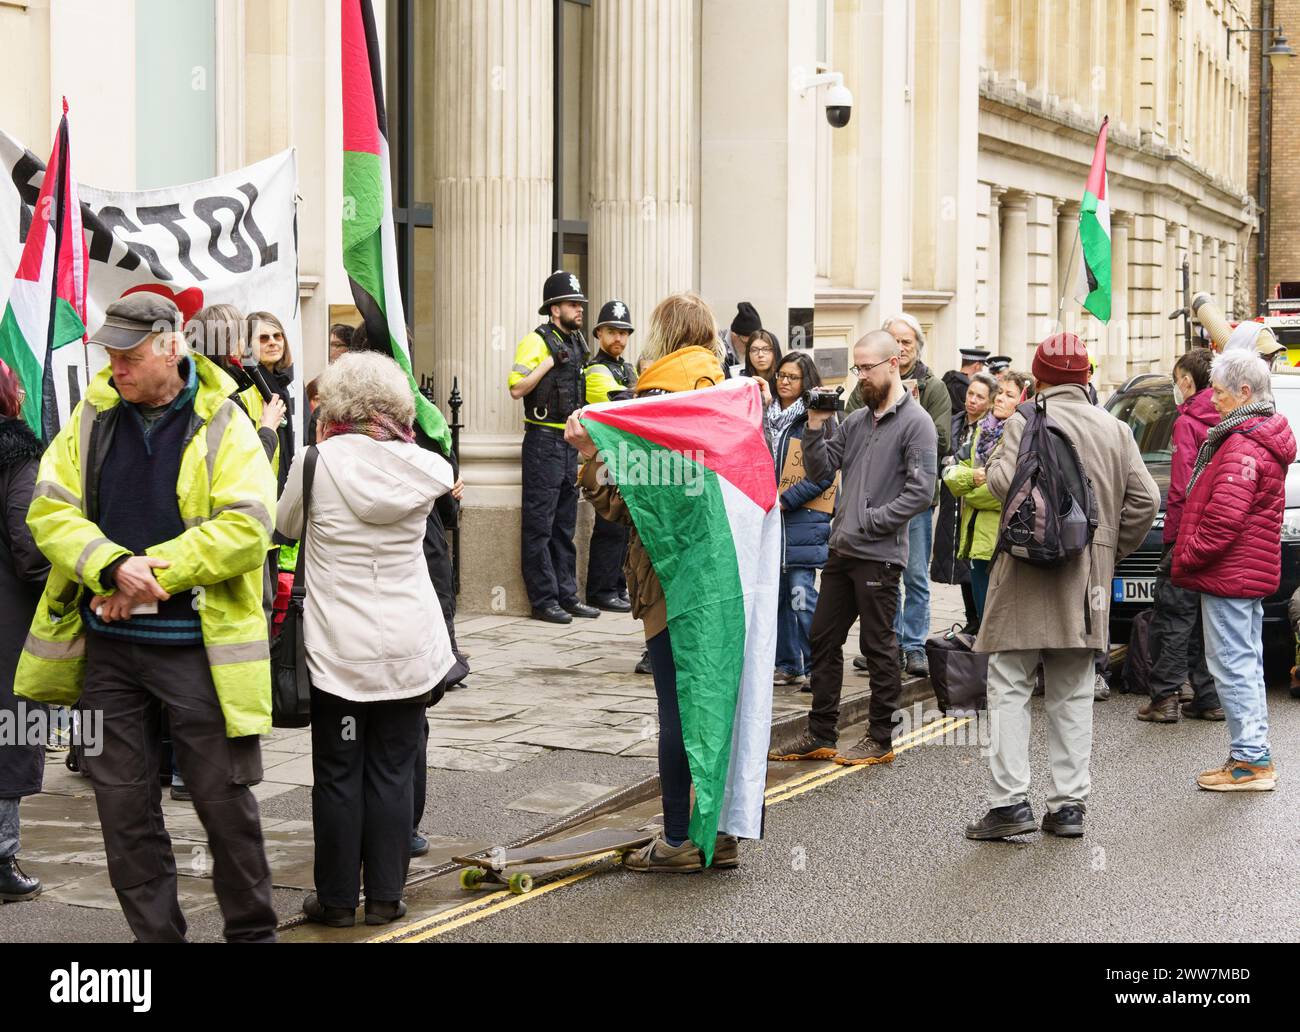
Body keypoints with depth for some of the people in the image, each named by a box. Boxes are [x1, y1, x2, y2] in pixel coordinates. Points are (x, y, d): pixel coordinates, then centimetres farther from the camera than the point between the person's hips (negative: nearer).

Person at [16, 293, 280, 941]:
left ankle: (253, 932, 19)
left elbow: (247, 526, -14)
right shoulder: (91, 420, 7)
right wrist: (113, 567, -18)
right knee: (123, 803, 8)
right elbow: (50, 509, -1)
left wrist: (152, 574, -19)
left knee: (225, 801, 3)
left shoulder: (223, 426, -4)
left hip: (198, 649, -4)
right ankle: (155, 934, 20)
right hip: (106, 645, 4)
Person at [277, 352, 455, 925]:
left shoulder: (318, 463, -10)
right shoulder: (420, 467, -4)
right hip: (408, 647, 2)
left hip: (338, 651, -2)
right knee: (392, 774, 9)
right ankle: (385, 896, 14)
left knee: (338, 776, 7)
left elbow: (286, 525, 7)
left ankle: (336, 899, 14)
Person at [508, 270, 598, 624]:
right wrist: (550, 361, -21)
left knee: (565, 526, 12)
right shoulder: (537, 341, -10)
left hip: (569, 442, 8)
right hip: (544, 439, -8)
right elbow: (517, 389, -19)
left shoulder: (576, 343, 15)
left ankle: (567, 595, 17)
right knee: (539, 525, -4)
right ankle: (543, 600, -1)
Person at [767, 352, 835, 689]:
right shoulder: (768, 416, 14)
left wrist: (786, 500, -14)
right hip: (771, 518, 6)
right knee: (775, 593, 7)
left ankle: (815, 667, 0)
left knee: (801, 595, -9)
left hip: (803, 518, -6)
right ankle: (788, 665, 15)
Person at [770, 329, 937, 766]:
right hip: (842, 550, 8)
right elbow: (820, 472, 12)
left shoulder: (916, 422, -9)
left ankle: (880, 740, 12)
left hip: (879, 554, -8)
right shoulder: (855, 421, 14)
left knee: (878, 646, 1)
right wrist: (816, 426, -2)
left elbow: (920, 492, -16)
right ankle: (820, 736, 19)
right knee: (823, 639, 11)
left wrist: (867, 523, -15)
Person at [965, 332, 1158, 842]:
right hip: (1087, 586, 5)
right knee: (1073, 695, 11)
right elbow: (1145, 500, 3)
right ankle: (1069, 804, 12)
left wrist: (991, 467, 1)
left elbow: (1003, 481, -21)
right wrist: (1111, 550, 13)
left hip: (1027, 572, -4)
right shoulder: (1115, 430, 8)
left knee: (1009, 688, 1)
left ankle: (1009, 800, -5)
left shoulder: (1024, 423, -7)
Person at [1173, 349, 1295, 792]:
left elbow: (1224, 518, -26)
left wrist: (1188, 555, -13)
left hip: (1229, 573, -11)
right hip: (1252, 573, 11)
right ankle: (1254, 755, 22)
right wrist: (1190, 553, 17)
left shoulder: (1243, 446, -20)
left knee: (1232, 664, -6)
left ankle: (1251, 760, -3)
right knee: (1245, 663, 16)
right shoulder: (1265, 434, 15)